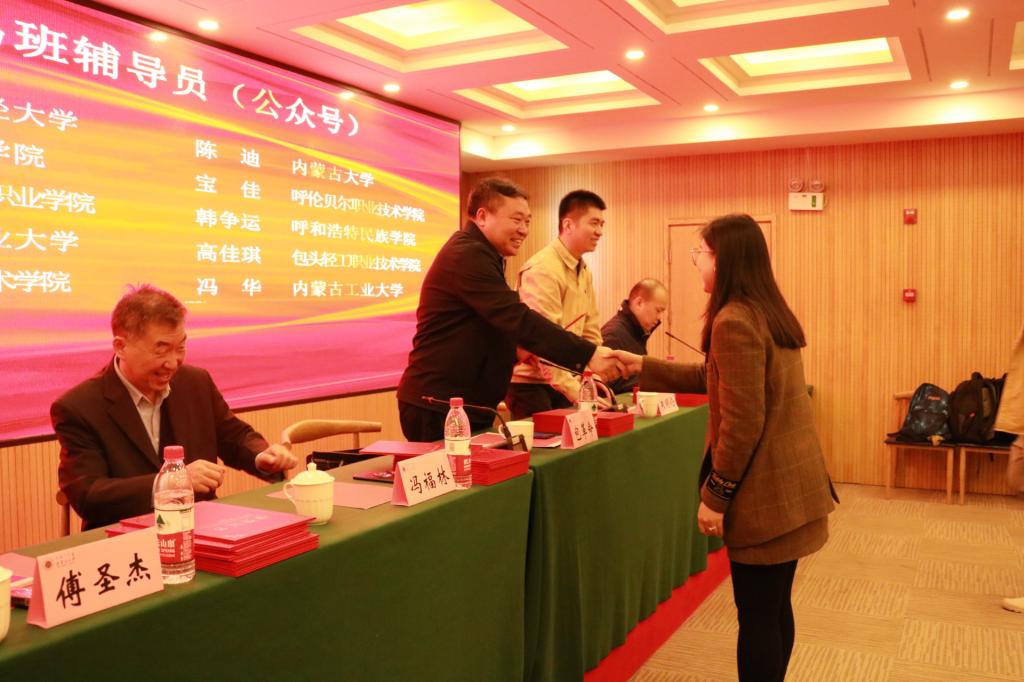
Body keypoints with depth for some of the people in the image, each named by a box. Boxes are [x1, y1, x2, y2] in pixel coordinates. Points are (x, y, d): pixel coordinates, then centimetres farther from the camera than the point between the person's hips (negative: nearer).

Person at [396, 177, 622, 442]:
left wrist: (519, 348, 5)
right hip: (439, 406, -10)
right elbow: (518, 318, -26)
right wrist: (588, 354, -27)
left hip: (465, 403, 10)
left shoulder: (476, 254, 18)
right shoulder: (469, 255, -17)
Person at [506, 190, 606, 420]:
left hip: (562, 381, 8)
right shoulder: (544, 269, -18)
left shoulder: (584, 271, 9)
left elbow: (590, 333, 10)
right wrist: (575, 391, -27)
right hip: (530, 382, -8)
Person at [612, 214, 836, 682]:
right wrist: (643, 367, 20)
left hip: (765, 491, -9)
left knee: (757, 615, 3)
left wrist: (715, 496, -14)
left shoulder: (734, 322, -19)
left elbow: (742, 422, -22)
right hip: (791, 484, 9)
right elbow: (714, 379, 20)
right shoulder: (768, 312, 11)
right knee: (774, 607, 19)